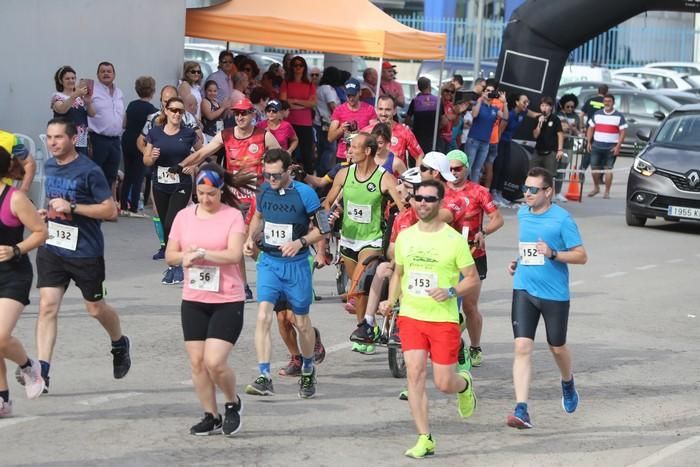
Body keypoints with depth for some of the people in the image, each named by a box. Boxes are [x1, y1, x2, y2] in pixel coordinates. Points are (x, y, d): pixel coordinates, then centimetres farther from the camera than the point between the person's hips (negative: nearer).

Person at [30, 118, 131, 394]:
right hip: (52, 249, 5)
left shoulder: (89, 171, -15)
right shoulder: (49, 167, 6)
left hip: (86, 252, -5)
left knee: (96, 309, 12)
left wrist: (71, 207, -23)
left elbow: (110, 210, -16)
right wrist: (46, 213, 5)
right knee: (47, 306, -7)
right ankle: (41, 371, -9)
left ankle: (120, 345, 42)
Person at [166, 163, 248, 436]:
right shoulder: (184, 216, 6)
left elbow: (235, 254, -16)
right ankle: (211, 417, 18)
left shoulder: (233, 216, -5)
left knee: (215, 362, -13)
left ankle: (233, 404, 15)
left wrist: (201, 253, -20)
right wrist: (186, 255, -12)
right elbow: (170, 256, 8)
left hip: (228, 301, -4)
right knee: (197, 362, 4)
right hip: (193, 301, 5)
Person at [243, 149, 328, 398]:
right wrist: (251, 238, 3)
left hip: (296, 264, -2)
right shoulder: (264, 190, 1)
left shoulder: (304, 193, -11)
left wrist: (300, 242, -23)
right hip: (268, 262, 2)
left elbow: (321, 228, -7)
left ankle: (308, 372, 34)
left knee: (302, 322, 11)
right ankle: (264, 378, -17)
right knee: (263, 317, -15)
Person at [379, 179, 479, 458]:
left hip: (444, 320, -3)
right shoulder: (404, 236, 6)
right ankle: (424, 439, -4)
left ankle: (464, 384, 37)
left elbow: (472, 279, -2)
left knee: (444, 383, -2)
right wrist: (391, 300, 5)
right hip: (410, 316, 3)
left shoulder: (454, 239, -6)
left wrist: (451, 291, -20)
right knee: (415, 373, -10)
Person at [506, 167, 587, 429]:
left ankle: (568, 383, 48)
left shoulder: (562, 219, -11)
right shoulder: (522, 214, 7)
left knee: (557, 348, 14)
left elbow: (581, 256, -10)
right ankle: (521, 410, -15)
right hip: (524, 290, 4)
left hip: (554, 294, -3)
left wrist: (553, 254, -24)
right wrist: (517, 263, 9)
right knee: (522, 348, -10)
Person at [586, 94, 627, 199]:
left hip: (611, 148, -3)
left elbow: (622, 132, -2)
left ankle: (607, 192, 2)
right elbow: (591, 129, 13)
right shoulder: (597, 114, 11)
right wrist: (589, 142, 3)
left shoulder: (619, 116, 2)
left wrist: (618, 146, -11)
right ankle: (596, 188, 20)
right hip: (596, 146, 3)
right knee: (594, 167, 2)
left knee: (608, 169, -4)